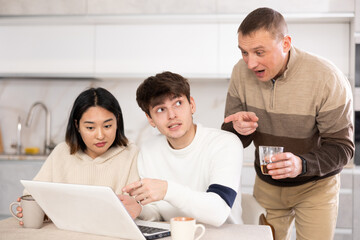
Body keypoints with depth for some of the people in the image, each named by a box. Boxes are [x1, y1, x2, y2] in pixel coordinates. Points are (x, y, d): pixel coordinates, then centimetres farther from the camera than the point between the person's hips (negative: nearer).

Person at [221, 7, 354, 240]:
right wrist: (239, 129, -28)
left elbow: (342, 147, -20)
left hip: (315, 185, -3)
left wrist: (301, 164, -39)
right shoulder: (241, 72, -12)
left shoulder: (328, 79, -24)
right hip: (266, 185, 4)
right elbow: (229, 136, -3)